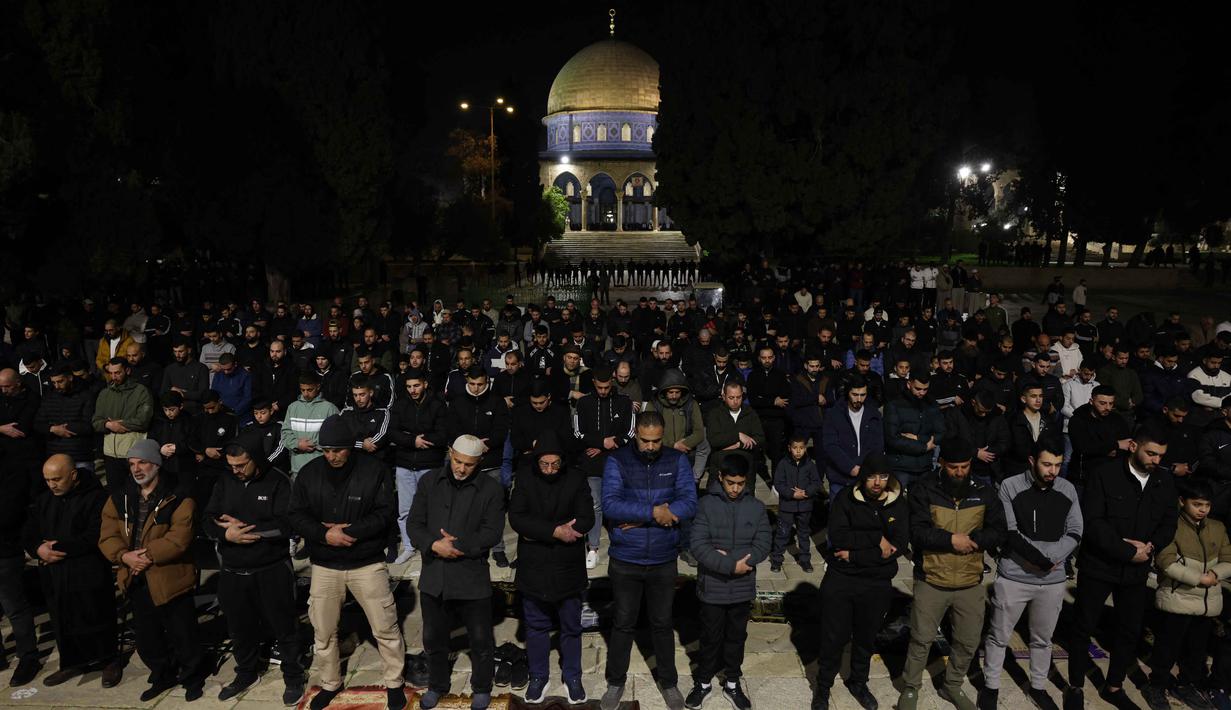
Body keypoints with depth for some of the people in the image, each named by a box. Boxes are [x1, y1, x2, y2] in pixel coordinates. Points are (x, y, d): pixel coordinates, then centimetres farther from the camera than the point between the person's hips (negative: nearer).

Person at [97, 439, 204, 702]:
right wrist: (124, 556, -18)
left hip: (169, 579, -6)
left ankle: (193, 677, 28)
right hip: (136, 580, 6)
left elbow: (179, 538, -22)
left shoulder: (177, 496, -15)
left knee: (182, 635, 7)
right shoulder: (119, 495, 3)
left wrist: (149, 556, -24)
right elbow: (107, 534, -2)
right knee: (146, 637, 20)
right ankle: (163, 677, 41)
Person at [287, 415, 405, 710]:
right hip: (324, 566, 3)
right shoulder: (309, 473, -2)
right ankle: (330, 684, 37)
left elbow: (387, 512, -12)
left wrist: (350, 531, -21)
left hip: (367, 564, -2)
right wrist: (324, 534, -19)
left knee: (385, 629, 5)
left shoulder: (374, 470, -10)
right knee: (323, 631, 15)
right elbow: (296, 516, -2)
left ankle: (394, 683, 26)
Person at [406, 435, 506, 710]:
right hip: (433, 576, 3)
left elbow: (492, 533, -12)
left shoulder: (491, 488, -7)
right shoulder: (429, 482, 1)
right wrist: (433, 545, -18)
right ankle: (437, 685, 42)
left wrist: (458, 544, -20)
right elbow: (414, 523, -1)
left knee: (481, 640, 11)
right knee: (433, 638, 19)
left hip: (472, 578, -3)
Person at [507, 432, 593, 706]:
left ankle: (572, 676, 32)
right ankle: (538, 676, 33)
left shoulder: (576, 482, -9)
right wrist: (554, 531, -25)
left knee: (571, 626, 14)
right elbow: (516, 517, -16)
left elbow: (586, 520, -16)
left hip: (567, 569, 0)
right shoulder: (525, 480, -7)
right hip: (533, 568, 1)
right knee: (536, 625, 15)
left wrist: (538, 533, -19)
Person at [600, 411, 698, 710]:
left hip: (664, 561, 1)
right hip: (625, 561, -1)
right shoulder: (617, 461, -11)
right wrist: (654, 512, -26)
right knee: (623, 624, 16)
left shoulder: (677, 461, -7)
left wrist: (637, 518, -21)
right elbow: (610, 505, -22)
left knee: (662, 624, 18)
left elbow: (689, 504, -16)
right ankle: (615, 682, 35)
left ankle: (669, 682, 37)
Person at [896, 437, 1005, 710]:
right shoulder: (925, 489, -11)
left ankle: (952, 687, 39)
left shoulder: (984, 492, -1)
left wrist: (970, 540, -20)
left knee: (968, 642, 16)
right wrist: (951, 540, -24)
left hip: (971, 583, 3)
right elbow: (917, 532, -17)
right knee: (921, 639, 8)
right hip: (931, 581, -3)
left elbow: (998, 532, -5)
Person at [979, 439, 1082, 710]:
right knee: (999, 636, 9)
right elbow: (1009, 533, -13)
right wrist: (1043, 561, -16)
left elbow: (1074, 534, 1)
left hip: (1053, 580, 3)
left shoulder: (1068, 490, 1)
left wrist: (1048, 559, -13)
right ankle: (991, 686, 27)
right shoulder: (1010, 486, -10)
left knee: (1042, 639, 19)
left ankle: (1038, 687, 38)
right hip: (1013, 577, -3)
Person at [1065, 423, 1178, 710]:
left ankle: (1114, 687, 34)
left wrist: (1150, 546, -14)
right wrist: (1128, 552, -19)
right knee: (1083, 627, 6)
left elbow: (1169, 522, 5)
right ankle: (1075, 687, 22)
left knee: (1130, 630, 15)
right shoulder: (1103, 475, -13)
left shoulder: (1164, 481, 3)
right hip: (1098, 565, -5)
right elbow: (1093, 523, -18)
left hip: (1137, 570, 5)